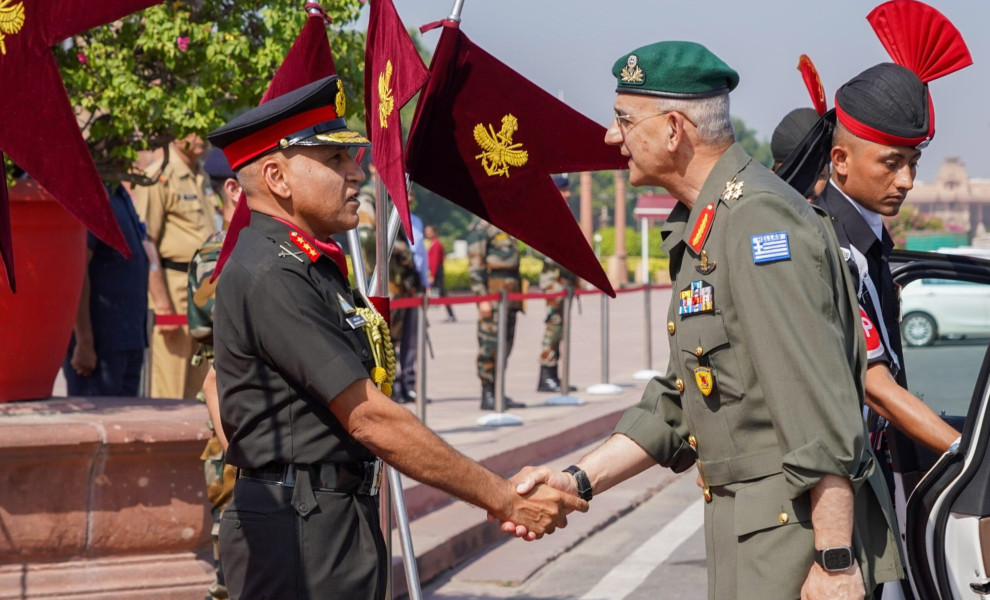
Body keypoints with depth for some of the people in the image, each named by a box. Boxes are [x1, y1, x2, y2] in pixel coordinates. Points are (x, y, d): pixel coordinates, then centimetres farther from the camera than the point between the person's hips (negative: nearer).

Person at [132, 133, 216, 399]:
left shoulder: (203, 178, 17)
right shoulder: (159, 176, -9)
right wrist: (162, 303, -19)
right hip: (173, 288, -8)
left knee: (200, 392, 9)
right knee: (169, 391, -7)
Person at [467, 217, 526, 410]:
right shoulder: (481, 225, -9)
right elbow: (475, 265, -14)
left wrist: (518, 293, 19)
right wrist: (482, 298, -19)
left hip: (510, 292, 9)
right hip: (493, 292, -9)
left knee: (505, 344, 10)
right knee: (490, 345, -7)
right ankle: (487, 396, -4)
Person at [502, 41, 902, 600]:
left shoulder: (760, 220, -18)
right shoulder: (700, 229, 16)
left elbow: (822, 411, -23)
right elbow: (678, 400, 20)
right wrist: (580, 479, 10)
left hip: (799, 527, -10)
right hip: (747, 530, 10)